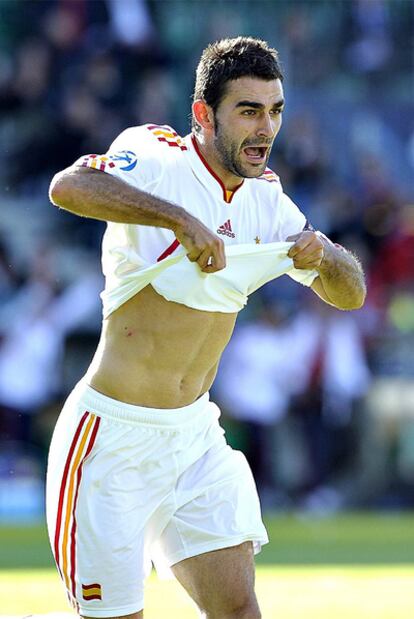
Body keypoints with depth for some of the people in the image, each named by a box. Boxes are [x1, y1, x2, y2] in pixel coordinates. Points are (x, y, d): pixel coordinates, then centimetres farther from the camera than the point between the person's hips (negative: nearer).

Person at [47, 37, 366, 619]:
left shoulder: (265, 199, 7)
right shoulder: (158, 161, -14)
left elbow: (350, 293, 9)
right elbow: (68, 187, -35)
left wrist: (323, 252, -13)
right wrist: (178, 218, -42)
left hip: (196, 434, 6)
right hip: (114, 435, -6)